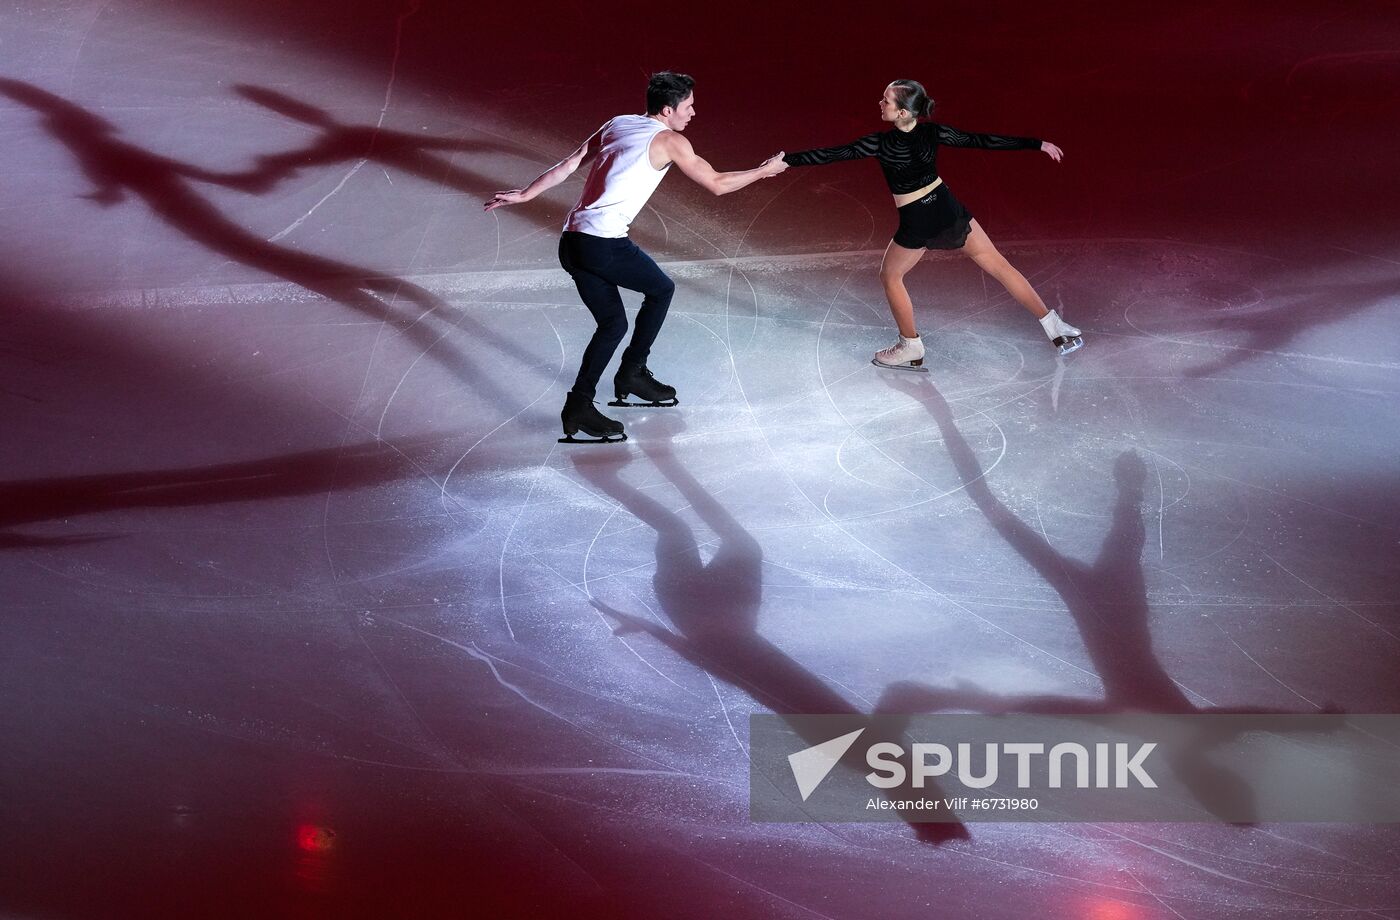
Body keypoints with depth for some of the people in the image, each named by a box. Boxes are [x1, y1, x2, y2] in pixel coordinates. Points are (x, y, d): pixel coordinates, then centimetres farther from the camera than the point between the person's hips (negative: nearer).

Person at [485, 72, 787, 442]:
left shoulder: (616, 124, 19)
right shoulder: (669, 141, -1)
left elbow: (568, 164, 14)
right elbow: (717, 184, 4)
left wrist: (524, 194, 13)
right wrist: (764, 171, 17)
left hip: (572, 243, 7)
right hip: (604, 244, -7)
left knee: (613, 323, 16)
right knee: (661, 289, 16)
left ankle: (579, 405, 12)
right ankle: (632, 373, 19)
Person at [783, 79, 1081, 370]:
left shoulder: (880, 144, -19)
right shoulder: (932, 133, -10)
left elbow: (831, 155, -16)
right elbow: (981, 141, -6)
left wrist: (786, 160, -10)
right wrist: (1037, 144, 0)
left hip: (916, 224, -4)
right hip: (949, 211, 4)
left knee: (891, 276, 22)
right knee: (998, 265, 12)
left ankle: (911, 348, 26)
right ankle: (1056, 328, 15)